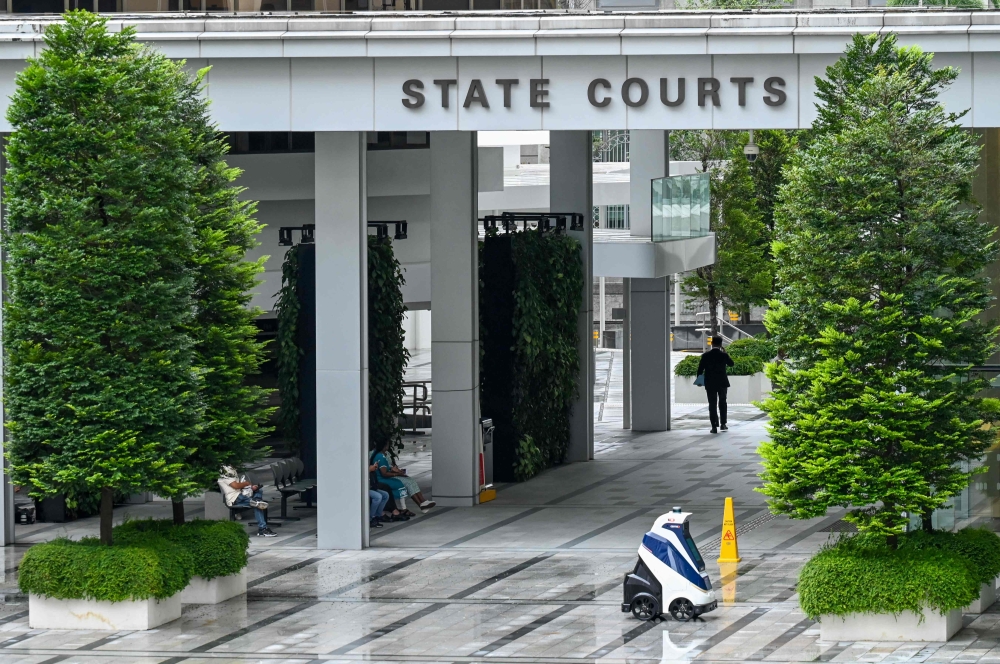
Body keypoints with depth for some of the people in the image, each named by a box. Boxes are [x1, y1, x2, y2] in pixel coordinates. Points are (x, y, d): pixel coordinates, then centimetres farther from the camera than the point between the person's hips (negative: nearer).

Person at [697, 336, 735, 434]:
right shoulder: (724, 355, -9)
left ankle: (714, 426, -3)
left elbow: (700, 369, -5)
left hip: (710, 383, -1)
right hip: (722, 382, 1)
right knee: (722, 403, 18)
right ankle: (723, 424, 19)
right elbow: (731, 364, 9)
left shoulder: (705, 356, -8)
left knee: (712, 404, 2)